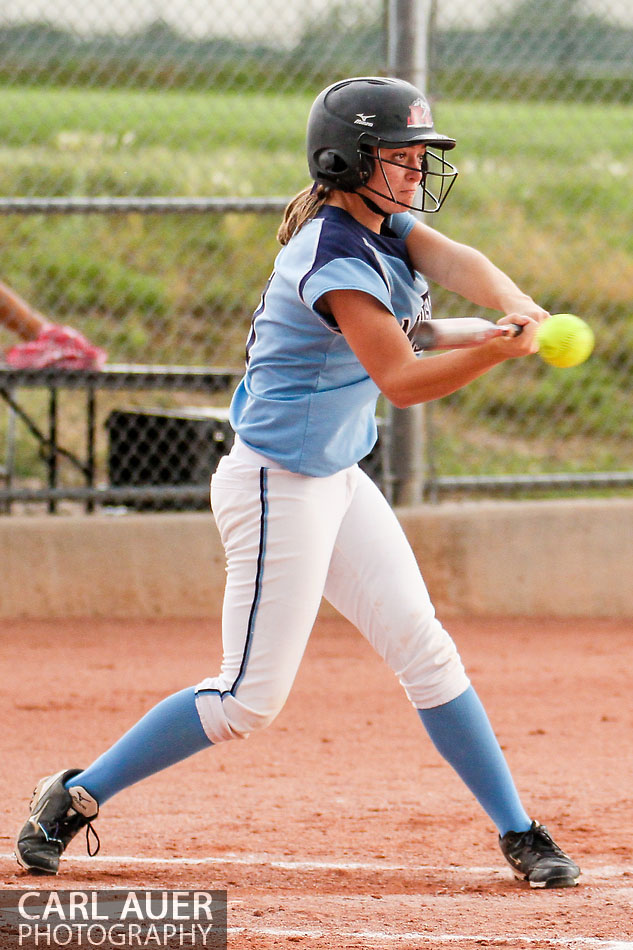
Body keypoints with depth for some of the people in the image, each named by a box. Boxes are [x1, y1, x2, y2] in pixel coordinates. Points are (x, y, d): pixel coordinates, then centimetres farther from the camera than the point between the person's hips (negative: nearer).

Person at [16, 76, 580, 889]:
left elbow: (454, 262, -11)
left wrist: (517, 306, -32)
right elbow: (402, 379, -26)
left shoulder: (384, 227, 6)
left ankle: (517, 833, 11)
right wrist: (498, 353, -41)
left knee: (424, 651, 7)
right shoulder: (337, 259, -23)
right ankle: (76, 797, 8)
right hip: (279, 485, -9)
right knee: (249, 700, -4)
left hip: (338, 480, 9)